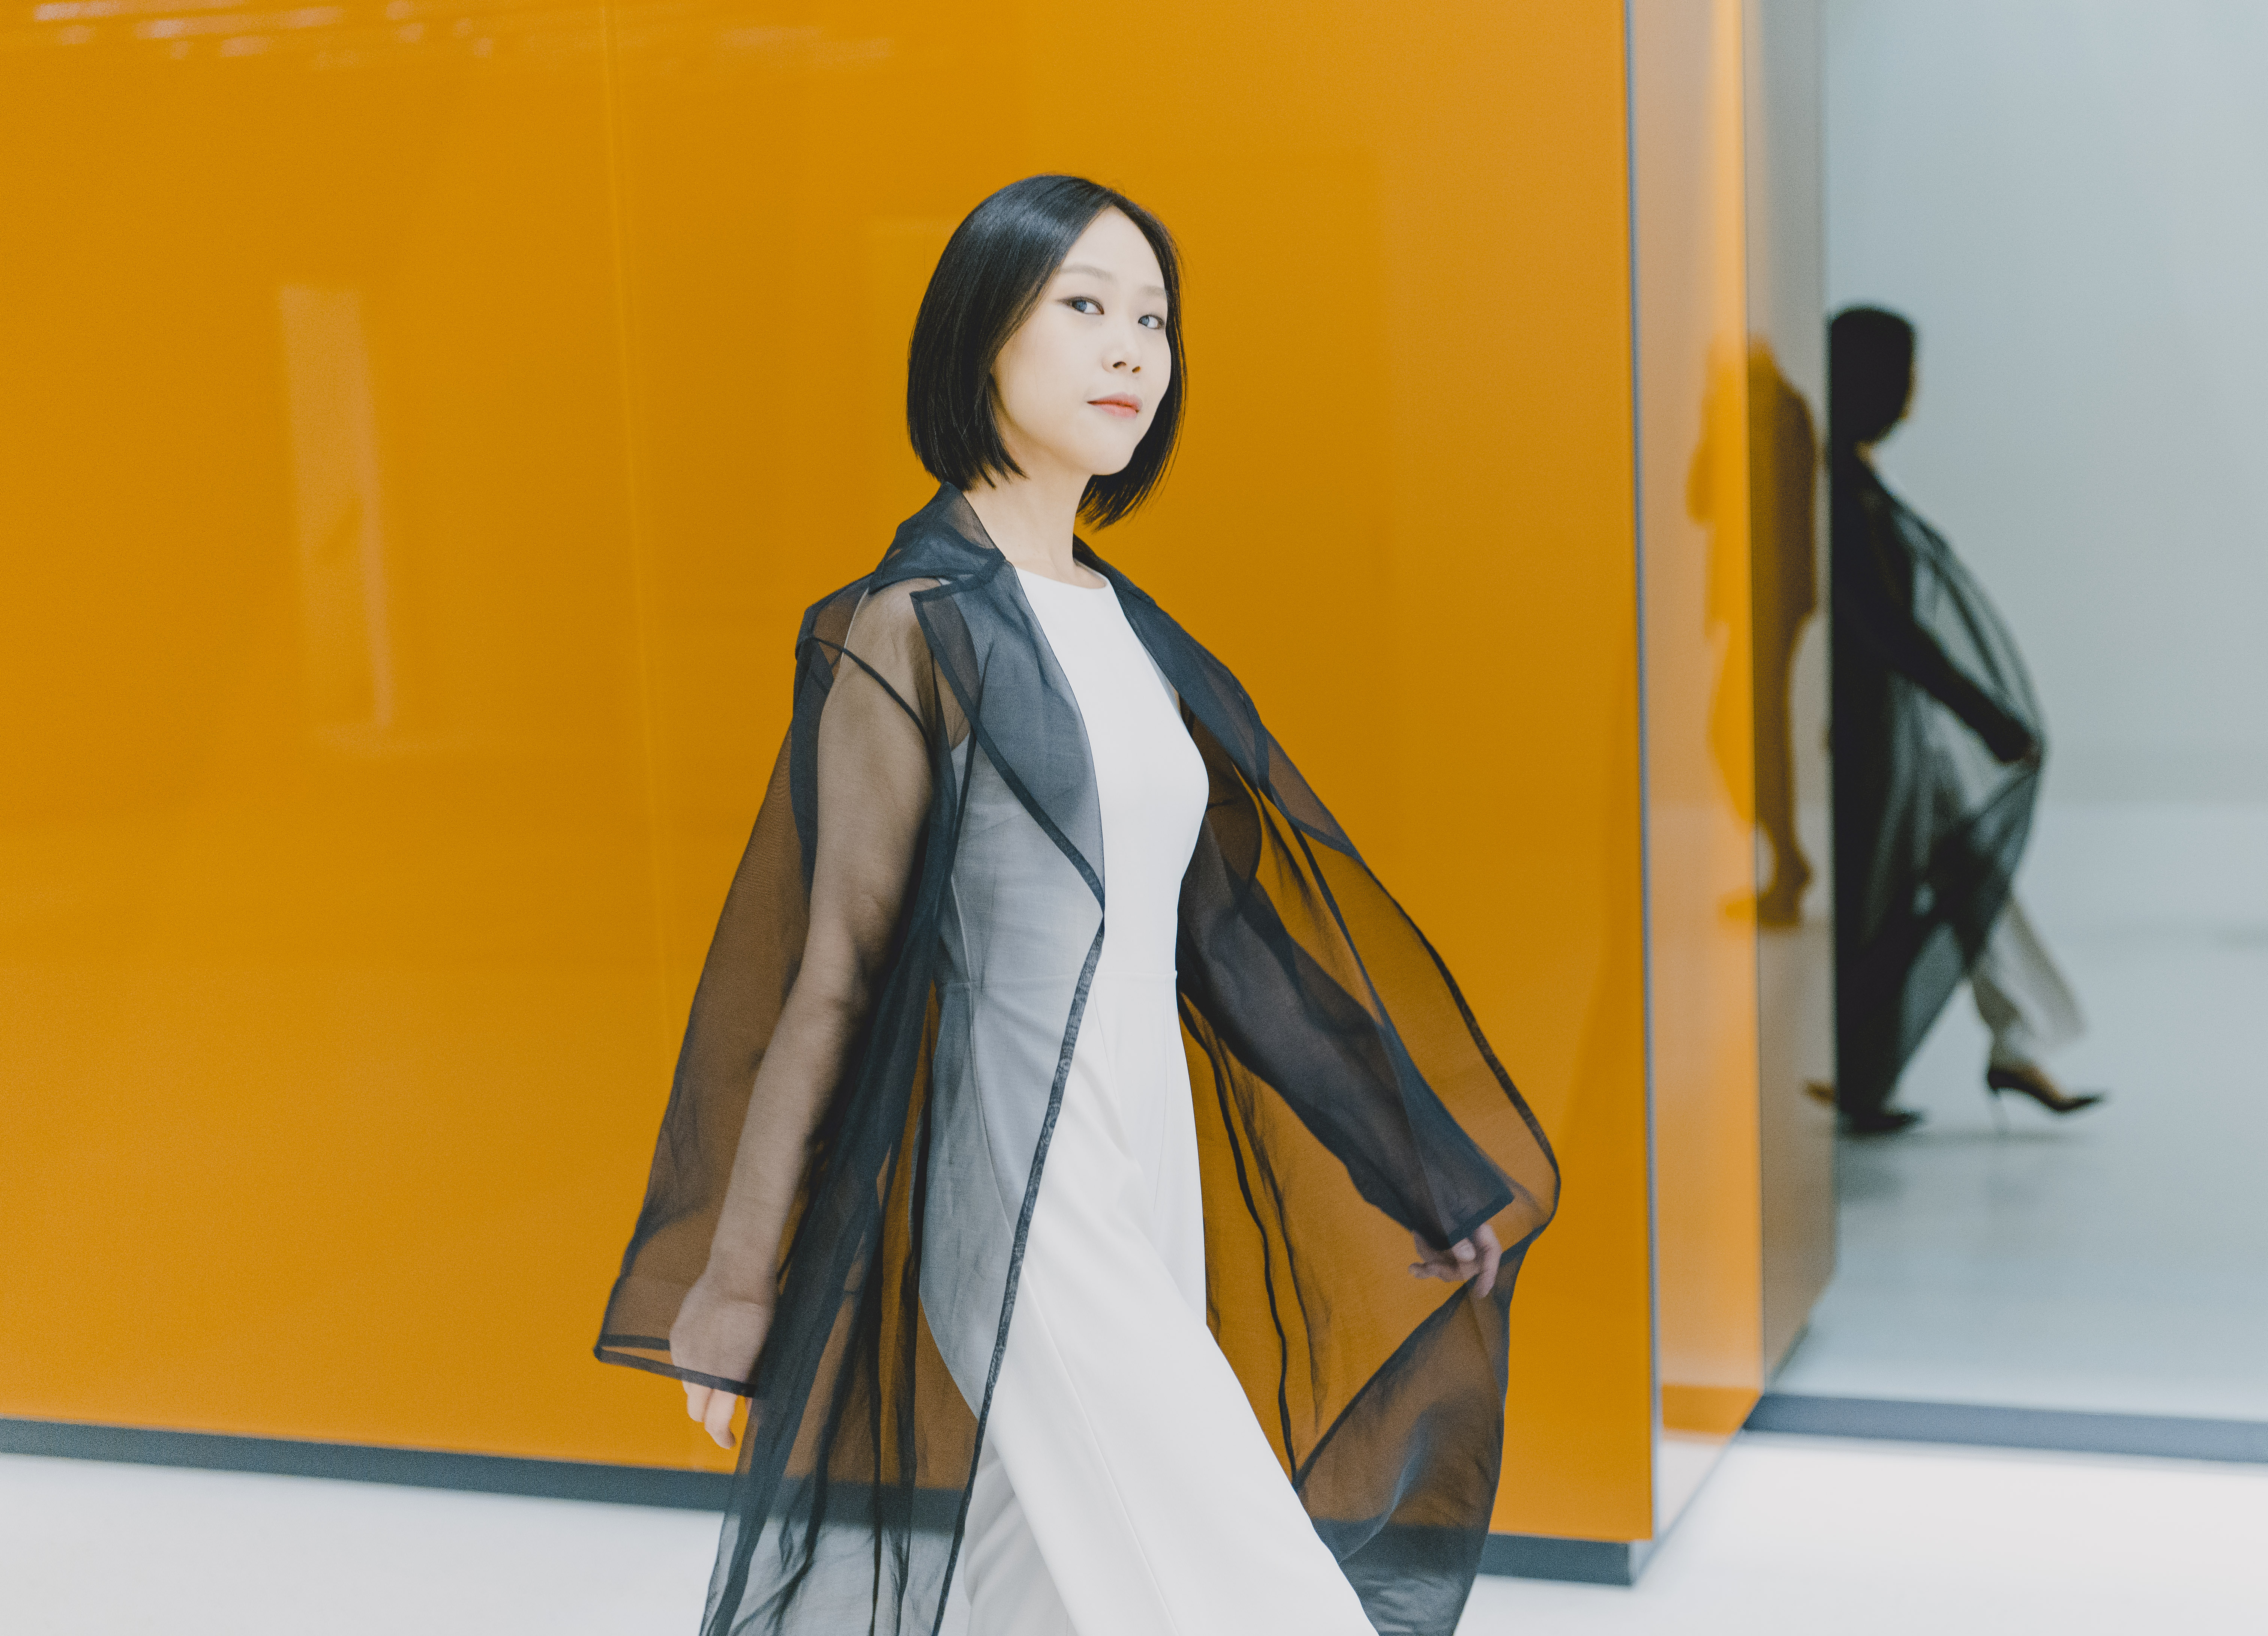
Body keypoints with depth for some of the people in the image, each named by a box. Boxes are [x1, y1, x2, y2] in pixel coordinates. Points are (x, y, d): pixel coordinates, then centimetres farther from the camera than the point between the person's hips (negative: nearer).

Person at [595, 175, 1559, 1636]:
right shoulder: (915, 631, -10)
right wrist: (737, 1285, -6)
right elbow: (835, 976, -9)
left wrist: (1429, 1174, 18)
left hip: (1151, 1198, 8)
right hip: (1016, 1222, -8)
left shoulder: (1132, 635, 12)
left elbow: (1228, 928, 16)